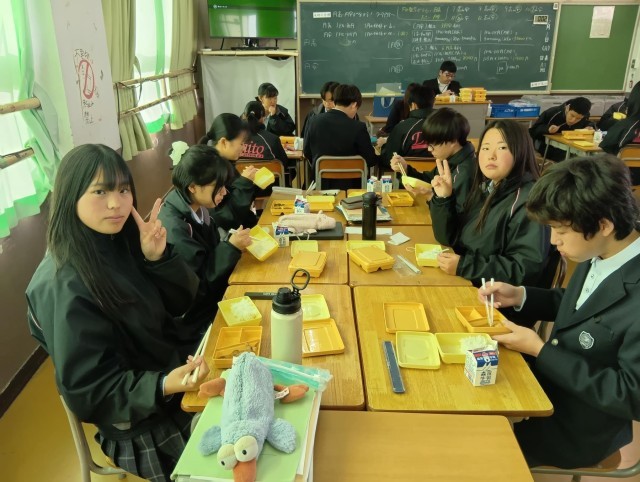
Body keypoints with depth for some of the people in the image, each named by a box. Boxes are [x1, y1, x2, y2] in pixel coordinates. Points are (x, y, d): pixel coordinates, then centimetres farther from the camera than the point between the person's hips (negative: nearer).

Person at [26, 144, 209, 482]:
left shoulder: (119, 243, -6)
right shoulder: (64, 287, -26)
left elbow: (181, 302, -2)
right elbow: (86, 392, -21)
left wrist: (157, 258, -19)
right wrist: (163, 386, -36)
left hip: (165, 372, 6)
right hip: (141, 429, -6)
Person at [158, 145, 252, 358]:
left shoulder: (197, 209, -2)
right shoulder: (173, 229, -27)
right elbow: (198, 286, -23)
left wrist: (233, 243, -10)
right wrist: (231, 247, -22)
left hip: (210, 300, 8)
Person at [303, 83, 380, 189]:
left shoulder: (316, 122, -6)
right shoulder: (358, 127, -17)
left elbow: (307, 153, 7)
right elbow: (370, 161, -9)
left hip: (320, 183, 4)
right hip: (348, 185, -3)